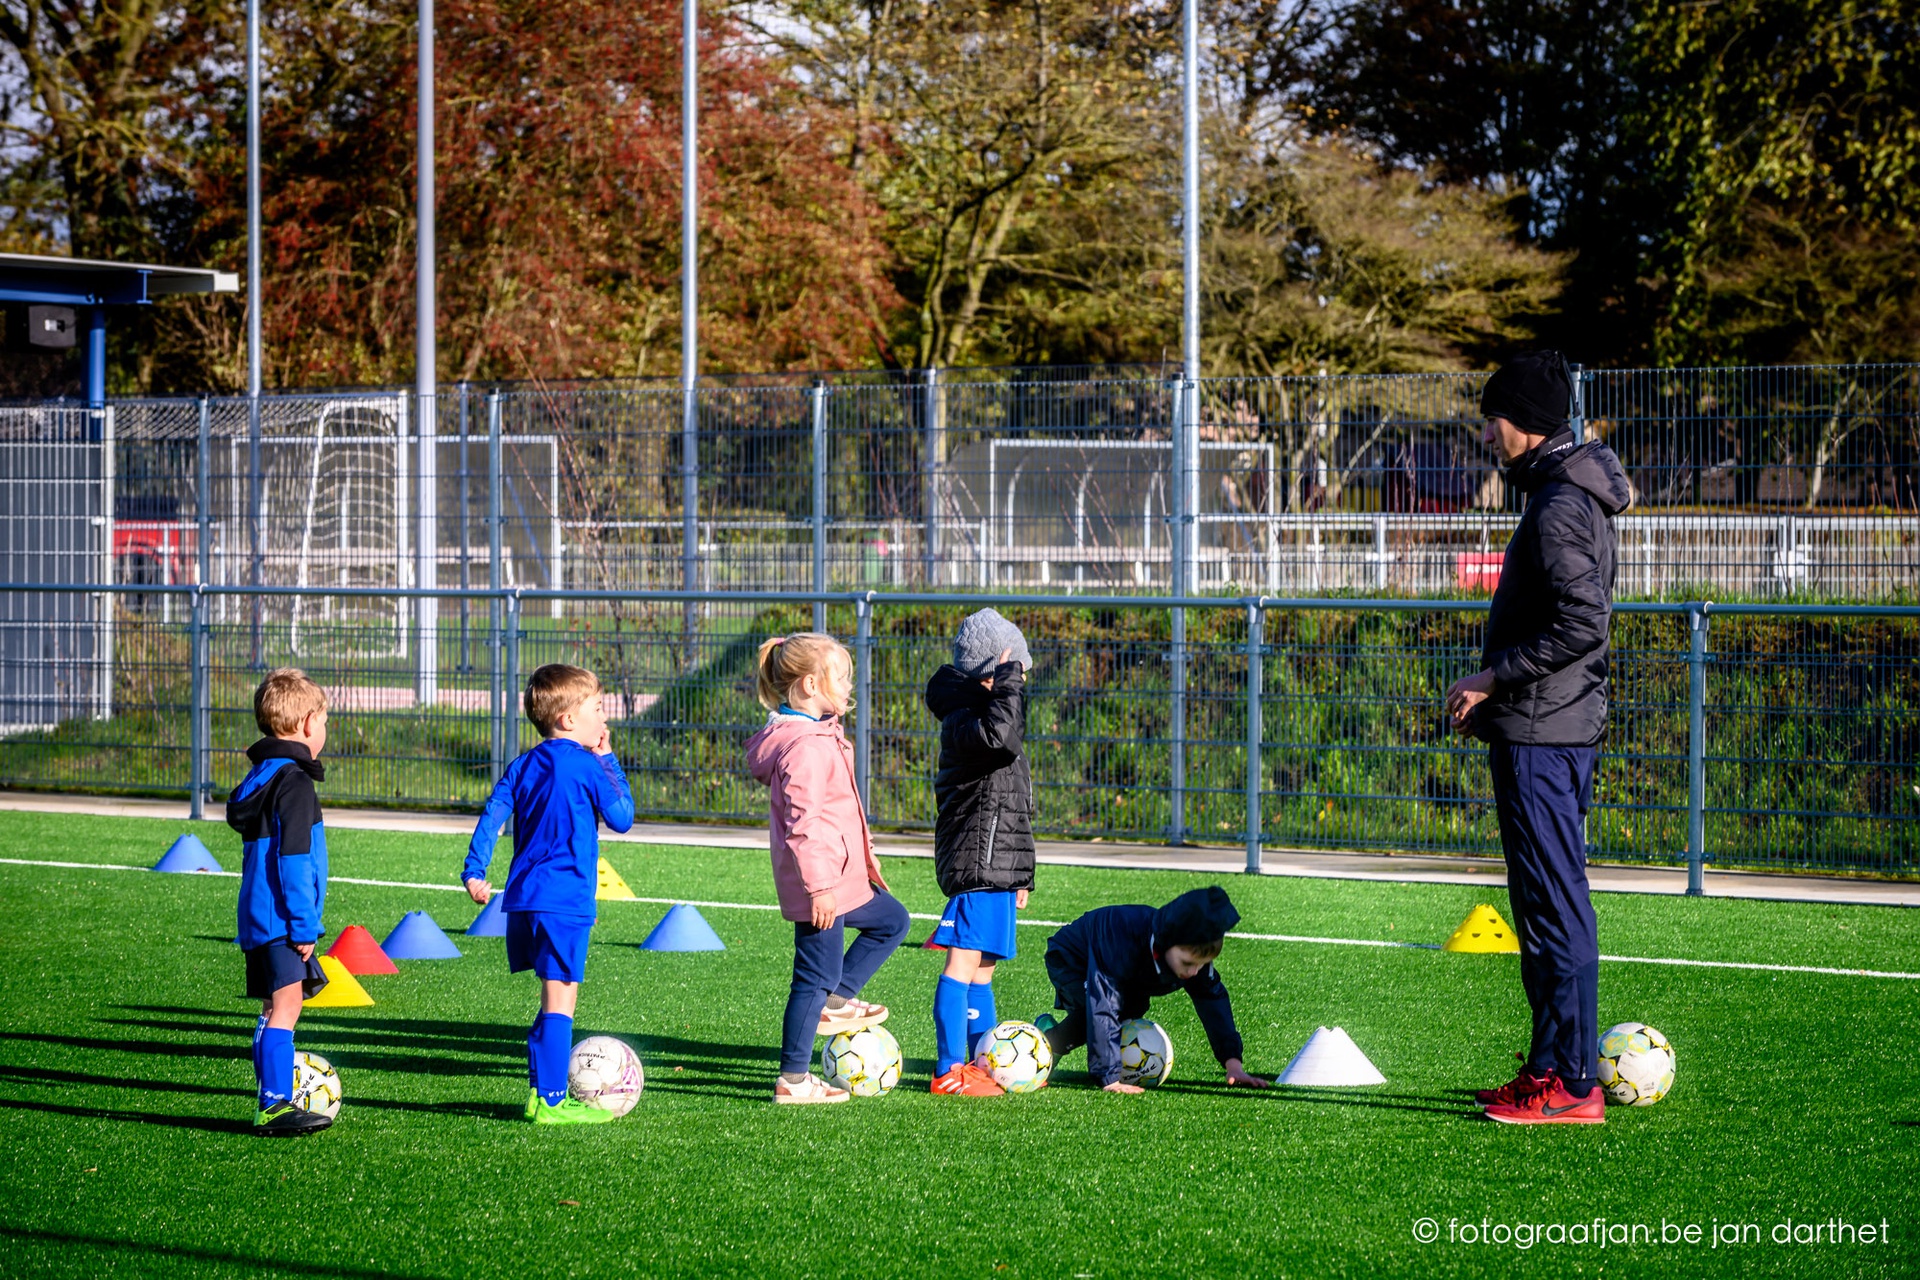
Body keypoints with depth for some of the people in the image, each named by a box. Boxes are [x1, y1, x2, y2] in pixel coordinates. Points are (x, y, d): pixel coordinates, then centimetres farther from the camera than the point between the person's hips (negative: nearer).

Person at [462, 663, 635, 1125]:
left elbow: (492, 815, 5)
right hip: (565, 900, -8)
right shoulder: (587, 766, -7)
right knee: (560, 999, -6)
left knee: (555, 997, 17)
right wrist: (609, 762, 8)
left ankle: (541, 1092, 19)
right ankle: (551, 1101, -7)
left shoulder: (522, 767, 13)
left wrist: (474, 872, 4)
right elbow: (622, 819, 2)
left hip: (522, 900, 8)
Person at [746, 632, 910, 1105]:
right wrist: (819, 885, -26)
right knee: (815, 975, -4)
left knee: (891, 920, 24)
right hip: (821, 886, -11)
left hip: (839, 878, 11)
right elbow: (802, 823, -26)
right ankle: (792, 1080, 3)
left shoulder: (819, 735, 12)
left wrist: (863, 860, 29)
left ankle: (833, 1001, 24)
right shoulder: (805, 747, -22)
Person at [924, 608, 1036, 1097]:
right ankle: (948, 1071, -12)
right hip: (978, 865, -10)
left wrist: (1020, 874, 30)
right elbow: (998, 734, -38)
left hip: (996, 865, 10)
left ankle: (982, 1064, 22)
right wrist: (1008, 683, -23)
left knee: (981, 968, 15)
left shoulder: (977, 718, 22)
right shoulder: (962, 720, -12)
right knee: (964, 963, -11)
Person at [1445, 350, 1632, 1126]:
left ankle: (1571, 1083, -7)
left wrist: (1494, 679, -16)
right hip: (1553, 728, 11)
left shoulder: (1560, 506, -15)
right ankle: (1552, 1068, 20)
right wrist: (1496, 695, 18)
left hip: (1543, 737, -11)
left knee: (1555, 906, -8)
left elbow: (1582, 623, -24)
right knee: (1543, 904, 14)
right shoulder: (1569, 494, 17)